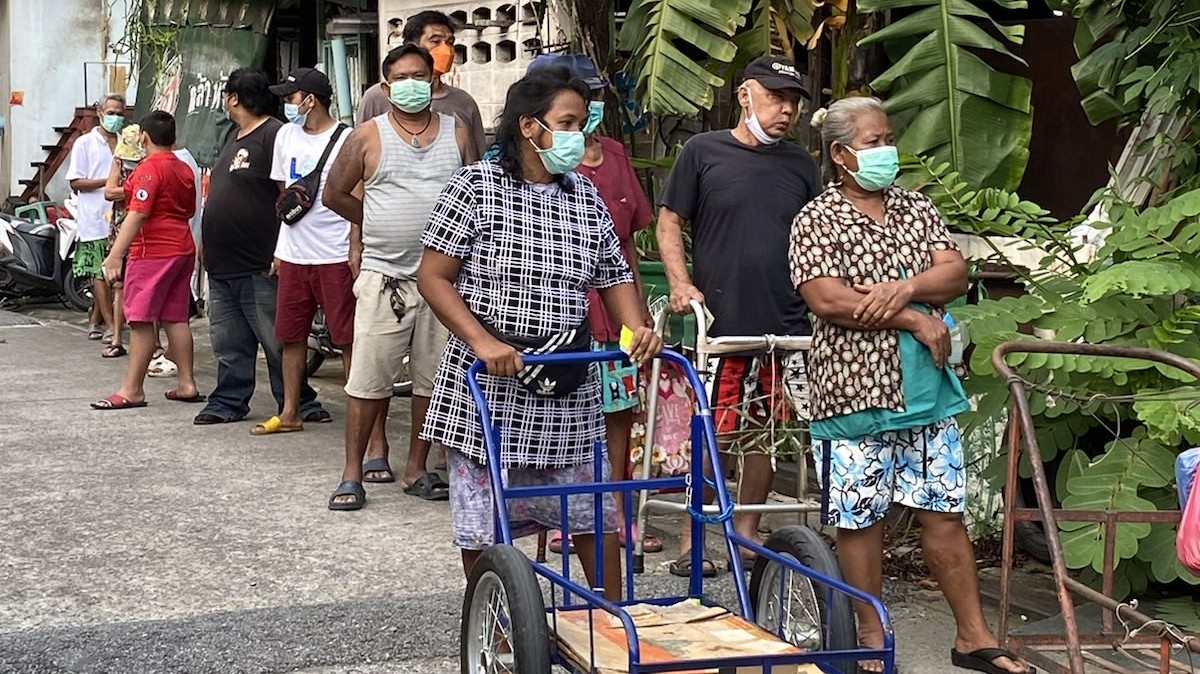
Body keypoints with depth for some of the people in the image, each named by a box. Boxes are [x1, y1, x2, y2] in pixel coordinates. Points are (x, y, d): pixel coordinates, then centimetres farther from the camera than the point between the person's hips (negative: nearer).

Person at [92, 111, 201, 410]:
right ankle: (187, 384, 12)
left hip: (152, 252, -8)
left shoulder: (149, 168, -13)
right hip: (183, 250, 8)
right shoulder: (184, 170, 12)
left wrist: (115, 255, -22)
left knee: (141, 321, -5)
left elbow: (137, 214, -21)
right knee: (176, 318, 11)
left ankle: (132, 391, -4)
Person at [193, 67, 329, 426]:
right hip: (221, 264, 9)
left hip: (259, 267, -9)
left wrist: (281, 252, -21)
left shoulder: (274, 135, -12)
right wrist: (206, 242, 22)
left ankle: (299, 404, 5)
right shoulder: (234, 138, 19)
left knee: (278, 342, -3)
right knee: (229, 345, 13)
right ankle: (228, 403, 21)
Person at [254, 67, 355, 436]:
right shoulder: (286, 135, 12)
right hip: (292, 254, 7)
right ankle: (290, 413, 22)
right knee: (291, 336, 12)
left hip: (334, 256, -7)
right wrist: (279, 246, 17)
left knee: (348, 338, -3)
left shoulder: (344, 140, -8)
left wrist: (356, 251, -13)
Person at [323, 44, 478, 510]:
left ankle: (416, 470, 20)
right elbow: (334, 195, 9)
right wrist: (378, 226, 11)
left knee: (433, 378, 8)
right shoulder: (368, 136, 2)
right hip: (384, 275, -2)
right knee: (368, 379, -2)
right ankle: (352, 474, 6)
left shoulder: (457, 134, 8)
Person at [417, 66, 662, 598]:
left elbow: (614, 275, 16)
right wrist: (483, 341, -21)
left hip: (570, 392, 4)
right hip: (488, 387, -4)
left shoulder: (586, 196, 10)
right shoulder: (476, 186, -6)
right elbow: (433, 277, -8)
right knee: (483, 527, 5)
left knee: (596, 515, 8)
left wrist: (637, 327, -4)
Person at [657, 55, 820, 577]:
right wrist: (680, 283, -7)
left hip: (786, 324, 4)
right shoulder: (703, 152, 2)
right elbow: (669, 221, 5)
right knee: (710, 434, -4)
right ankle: (692, 539, 8)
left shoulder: (800, 165, 13)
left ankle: (745, 532, 23)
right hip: (719, 322, -4)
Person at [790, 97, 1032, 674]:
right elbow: (827, 301, -18)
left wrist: (904, 287, -18)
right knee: (861, 519, 5)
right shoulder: (817, 220, -5)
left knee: (944, 513, 8)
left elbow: (955, 274, 2)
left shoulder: (917, 209, 12)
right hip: (853, 393, -4)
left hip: (926, 389, 5)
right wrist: (916, 320, -14)